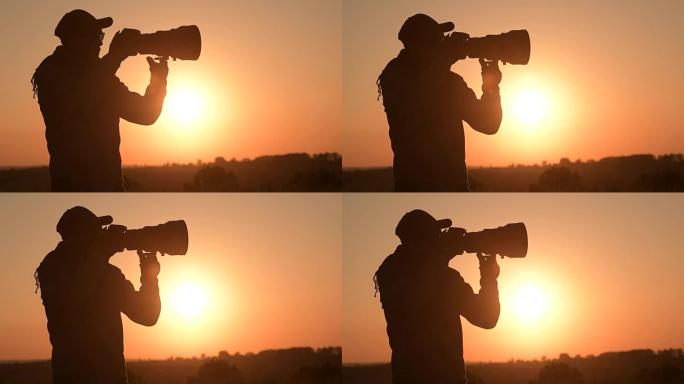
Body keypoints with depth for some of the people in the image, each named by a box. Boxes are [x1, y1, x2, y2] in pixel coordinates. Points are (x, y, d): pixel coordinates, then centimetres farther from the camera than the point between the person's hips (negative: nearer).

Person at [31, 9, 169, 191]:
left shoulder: (102, 77, 15)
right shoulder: (52, 72, -3)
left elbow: (146, 113, 12)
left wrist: (159, 75, -6)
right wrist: (115, 56, -18)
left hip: (108, 181, 6)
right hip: (73, 183, -6)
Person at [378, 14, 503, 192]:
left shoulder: (449, 81, 13)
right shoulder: (395, 75, -2)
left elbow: (488, 124, 9)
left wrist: (491, 85, -8)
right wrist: (446, 58, -17)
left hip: (455, 184, 5)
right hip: (416, 186, -5)